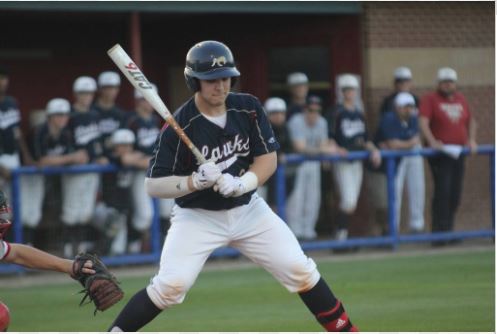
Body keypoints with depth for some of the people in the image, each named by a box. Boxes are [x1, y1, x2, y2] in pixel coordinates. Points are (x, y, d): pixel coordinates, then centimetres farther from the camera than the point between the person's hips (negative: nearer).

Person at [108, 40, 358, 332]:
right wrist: (194, 181, -35)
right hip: (197, 216, -4)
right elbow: (153, 185, -18)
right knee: (171, 285, -20)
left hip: (248, 210, 4)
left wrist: (242, 183, -25)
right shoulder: (180, 125, -19)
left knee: (301, 271, -2)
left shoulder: (248, 108, -8)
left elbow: (268, 159, -5)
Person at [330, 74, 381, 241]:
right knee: (349, 201, -17)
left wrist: (373, 150, 2)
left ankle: (343, 236, 15)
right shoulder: (337, 113, -7)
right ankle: (340, 235, -10)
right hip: (342, 163, -7)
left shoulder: (360, 114, 14)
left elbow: (364, 139, 18)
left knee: (353, 202, 7)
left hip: (357, 162, 7)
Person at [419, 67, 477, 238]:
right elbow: (423, 122, -14)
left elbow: (471, 121, 26)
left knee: (455, 193, 6)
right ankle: (439, 231, -12)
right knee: (443, 191, -14)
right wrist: (432, 141, -27)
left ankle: (447, 230, 15)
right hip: (440, 153, -6)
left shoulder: (461, 99, 15)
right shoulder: (430, 99, -3)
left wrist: (471, 139, 10)